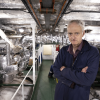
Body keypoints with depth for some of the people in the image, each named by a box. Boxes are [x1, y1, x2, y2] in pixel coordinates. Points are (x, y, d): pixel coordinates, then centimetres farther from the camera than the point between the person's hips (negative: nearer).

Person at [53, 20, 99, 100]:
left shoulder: (93, 52, -17)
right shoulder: (63, 50, -3)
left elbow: (88, 80, -26)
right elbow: (56, 71, -11)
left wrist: (64, 70, -16)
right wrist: (78, 74, -22)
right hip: (60, 93, 3)